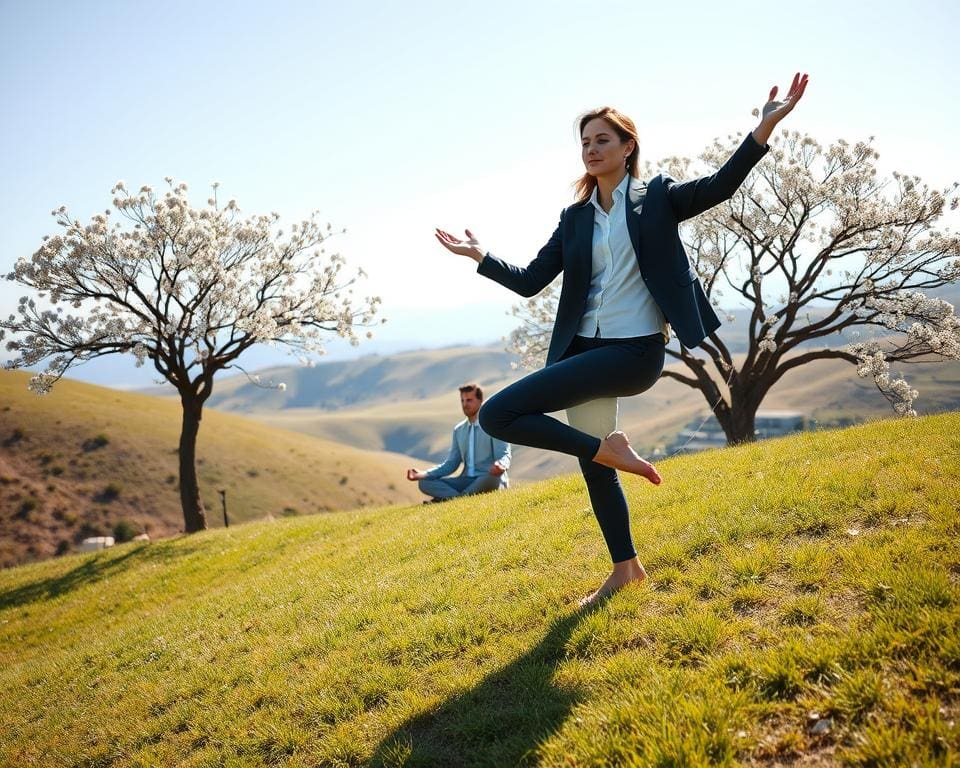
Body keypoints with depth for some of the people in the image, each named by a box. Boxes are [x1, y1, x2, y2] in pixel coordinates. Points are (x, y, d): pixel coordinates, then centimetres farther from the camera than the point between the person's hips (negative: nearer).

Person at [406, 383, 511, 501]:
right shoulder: (458, 430, 16)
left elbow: (504, 455, -9)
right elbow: (451, 463, 15)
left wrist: (500, 465, -36)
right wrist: (423, 474, 1)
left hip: (490, 480, -5)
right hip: (467, 481, 5)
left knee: (493, 476, -41)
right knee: (425, 482, -12)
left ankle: (450, 499, -32)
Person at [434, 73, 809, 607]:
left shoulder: (656, 198, 2)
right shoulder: (575, 218, 14)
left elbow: (719, 187, -14)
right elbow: (530, 281, 13)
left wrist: (764, 128, -26)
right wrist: (481, 257, 6)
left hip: (634, 351, -7)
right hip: (588, 349, 7)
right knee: (592, 464, 16)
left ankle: (609, 448, -4)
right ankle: (627, 568, 34)